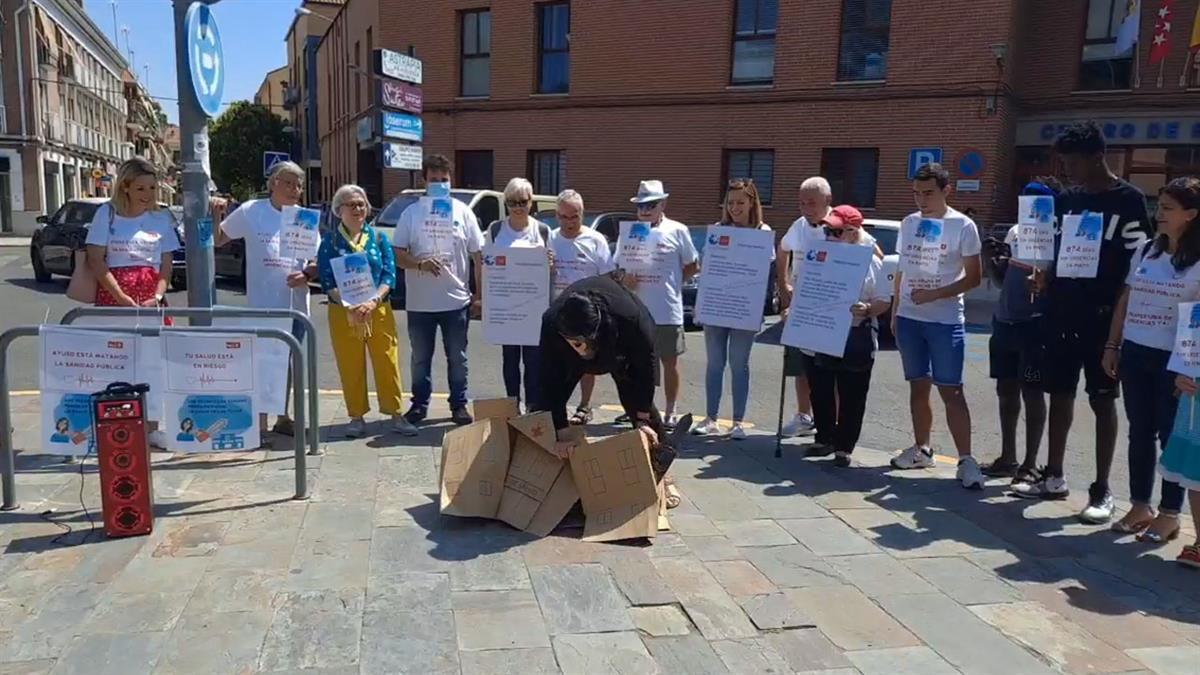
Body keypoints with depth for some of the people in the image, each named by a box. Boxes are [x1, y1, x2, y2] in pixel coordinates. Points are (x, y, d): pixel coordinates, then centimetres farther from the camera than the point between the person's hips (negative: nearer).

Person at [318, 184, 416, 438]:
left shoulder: (378, 237, 7)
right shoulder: (330, 241, 4)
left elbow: (389, 274, -1)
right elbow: (326, 281, -3)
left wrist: (373, 301, -17)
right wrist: (349, 305, -19)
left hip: (378, 310, 0)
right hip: (343, 313, 0)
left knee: (388, 364, -1)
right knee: (350, 367, 5)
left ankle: (396, 414, 7)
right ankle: (357, 417, 16)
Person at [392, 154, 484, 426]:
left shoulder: (463, 212, 2)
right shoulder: (411, 213, 2)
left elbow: (478, 256, 4)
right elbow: (398, 255, -1)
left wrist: (479, 294, 0)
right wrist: (420, 264, -22)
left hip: (457, 300, 0)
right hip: (419, 302, 0)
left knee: (457, 358, 10)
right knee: (420, 358, 12)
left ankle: (459, 405, 22)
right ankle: (419, 404, 26)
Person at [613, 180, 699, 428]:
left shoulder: (677, 231, -2)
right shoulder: (629, 231, 7)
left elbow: (692, 265, 5)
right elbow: (617, 266, 11)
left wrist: (670, 283, -3)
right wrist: (624, 280, -9)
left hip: (667, 311, -3)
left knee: (670, 361, 7)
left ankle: (670, 412, 20)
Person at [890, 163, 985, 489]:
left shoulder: (963, 226, -6)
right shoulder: (908, 223, 8)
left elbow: (973, 277, -7)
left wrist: (936, 294, -19)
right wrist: (895, 311, 11)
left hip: (946, 321, -5)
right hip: (909, 318, 5)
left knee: (951, 391, -5)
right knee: (918, 386, 12)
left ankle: (966, 459, -1)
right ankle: (921, 448, 24)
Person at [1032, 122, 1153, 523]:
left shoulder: (1129, 201, -5)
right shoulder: (1066, 199, 10)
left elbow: (1137, 264, -6)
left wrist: (1116, 310, -12)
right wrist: (1044, 278, -1)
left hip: (1102, 318, -5)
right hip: (1061, 313, 5)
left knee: (1102, 400, 2)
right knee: (1059, 393, 11)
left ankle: (1102, 489, 10)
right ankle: (1054, 473, 24)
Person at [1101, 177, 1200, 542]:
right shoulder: (1145, 251, 9)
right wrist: (1112, 345, 9)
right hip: (1134, 353, 5)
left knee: (1170, 434, 4)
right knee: (1139, 432, 11)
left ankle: (1169, 513, 16)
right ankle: (1139, 505, 22)